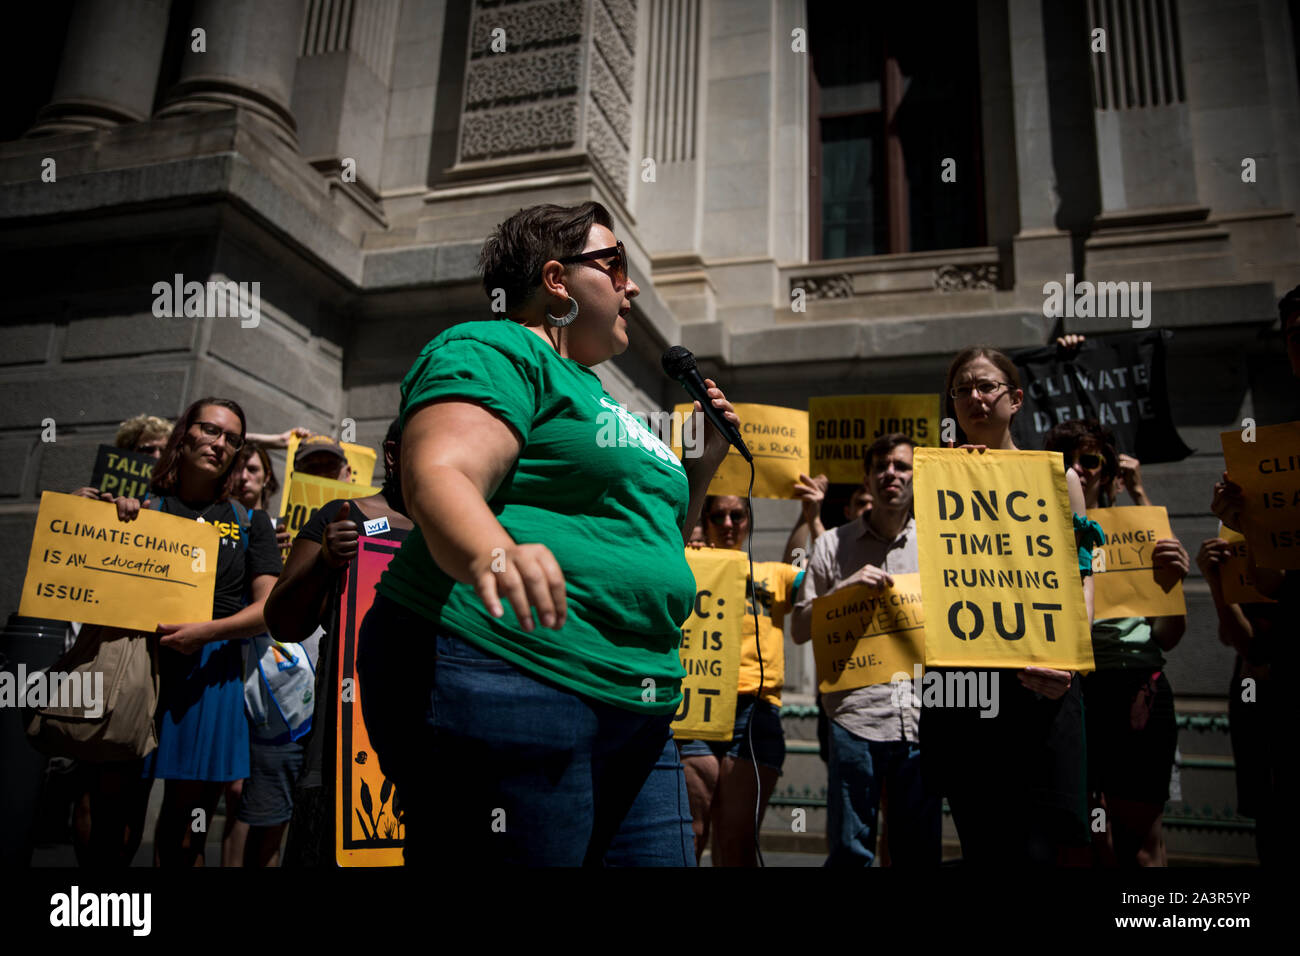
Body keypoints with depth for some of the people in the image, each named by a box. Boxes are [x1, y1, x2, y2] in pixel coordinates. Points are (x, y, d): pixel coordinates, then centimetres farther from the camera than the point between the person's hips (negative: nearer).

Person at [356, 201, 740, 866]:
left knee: (664, 858, 11)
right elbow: (440, 474, -22)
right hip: (502, 683, -9)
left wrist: (701, 466, 16)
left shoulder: (596, 395, 25)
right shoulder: (491, 350, -2)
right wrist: (490, 555, -42)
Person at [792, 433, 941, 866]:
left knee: (921, 851, 8)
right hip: (856, 716, -2)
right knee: (850, 850, 1)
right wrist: (846, 588, -9)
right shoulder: (834, 544, 7)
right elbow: (799, 630, 5)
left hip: (923, 718, 2)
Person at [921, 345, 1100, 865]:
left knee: (1033, 847, -6)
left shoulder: (1057, 477, 10)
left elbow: (1081, 579, 4)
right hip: (960, 681, 1)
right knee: (980, 844, 7)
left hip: (1037, 683, -1)